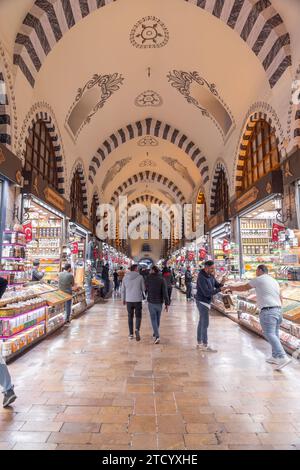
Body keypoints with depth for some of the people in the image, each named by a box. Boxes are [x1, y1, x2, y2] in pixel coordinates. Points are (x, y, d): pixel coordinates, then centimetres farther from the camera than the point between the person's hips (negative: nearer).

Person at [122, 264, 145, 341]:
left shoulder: (125, 277, 1)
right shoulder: (140, 277, -7)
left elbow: (123, 290, 7)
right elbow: (143, 288, -1)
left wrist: (123, 299, 17)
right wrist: (145, 296, 18)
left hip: (129, 300, 3)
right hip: (138, 300, -2)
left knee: (130, 317, 15)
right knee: (138, 316, 9)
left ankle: (131, 334, 19)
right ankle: (137, 330, -14)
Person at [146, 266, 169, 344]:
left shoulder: (148, 278, -7)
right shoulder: (162, 279, -8)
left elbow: (146, 288, 5)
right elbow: (165, 292, -11)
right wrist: (167, 303, -7)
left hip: (151, 302, -1)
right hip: (159, 302, 2)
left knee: (153, 319, 1)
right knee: (158, 318, 18)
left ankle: (157, 336, -12)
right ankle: (155, 333, 33)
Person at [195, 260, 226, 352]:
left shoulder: (211, 276, 4)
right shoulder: (201, 278, -23)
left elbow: (216, 285, 8)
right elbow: (207, 292, -26)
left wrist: (221, 284, -14)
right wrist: (219, 289, -26)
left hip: (206, 302, 9)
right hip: (202, 302, -9)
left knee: (201, 323, 15)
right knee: (205, 324, -4)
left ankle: (199, 343, 25)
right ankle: (205, 346, 4)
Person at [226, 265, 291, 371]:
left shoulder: (259, 279, -2)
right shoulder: (274, 281, 21)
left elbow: (243, 288, 6)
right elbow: (280, 299, 23)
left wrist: (231, 287, 20)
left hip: (267, 311, -8)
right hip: (278, 310, 9)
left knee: (269, 334, -12)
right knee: (274, 334, 14)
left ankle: (283, 357, -22)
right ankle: (275, 357, 21)